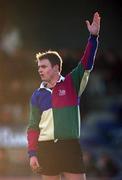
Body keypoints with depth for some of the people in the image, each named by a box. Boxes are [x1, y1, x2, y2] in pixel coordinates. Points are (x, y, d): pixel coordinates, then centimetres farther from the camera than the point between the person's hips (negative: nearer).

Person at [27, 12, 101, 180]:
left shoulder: (72, 84, 4)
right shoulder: (38, 95, 10)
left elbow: (86, 63, -9)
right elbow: (33, 126, 10)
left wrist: (93, 37, -20)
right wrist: (32, 153, 1)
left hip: (70, 146, -2)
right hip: (46, 148, 2)